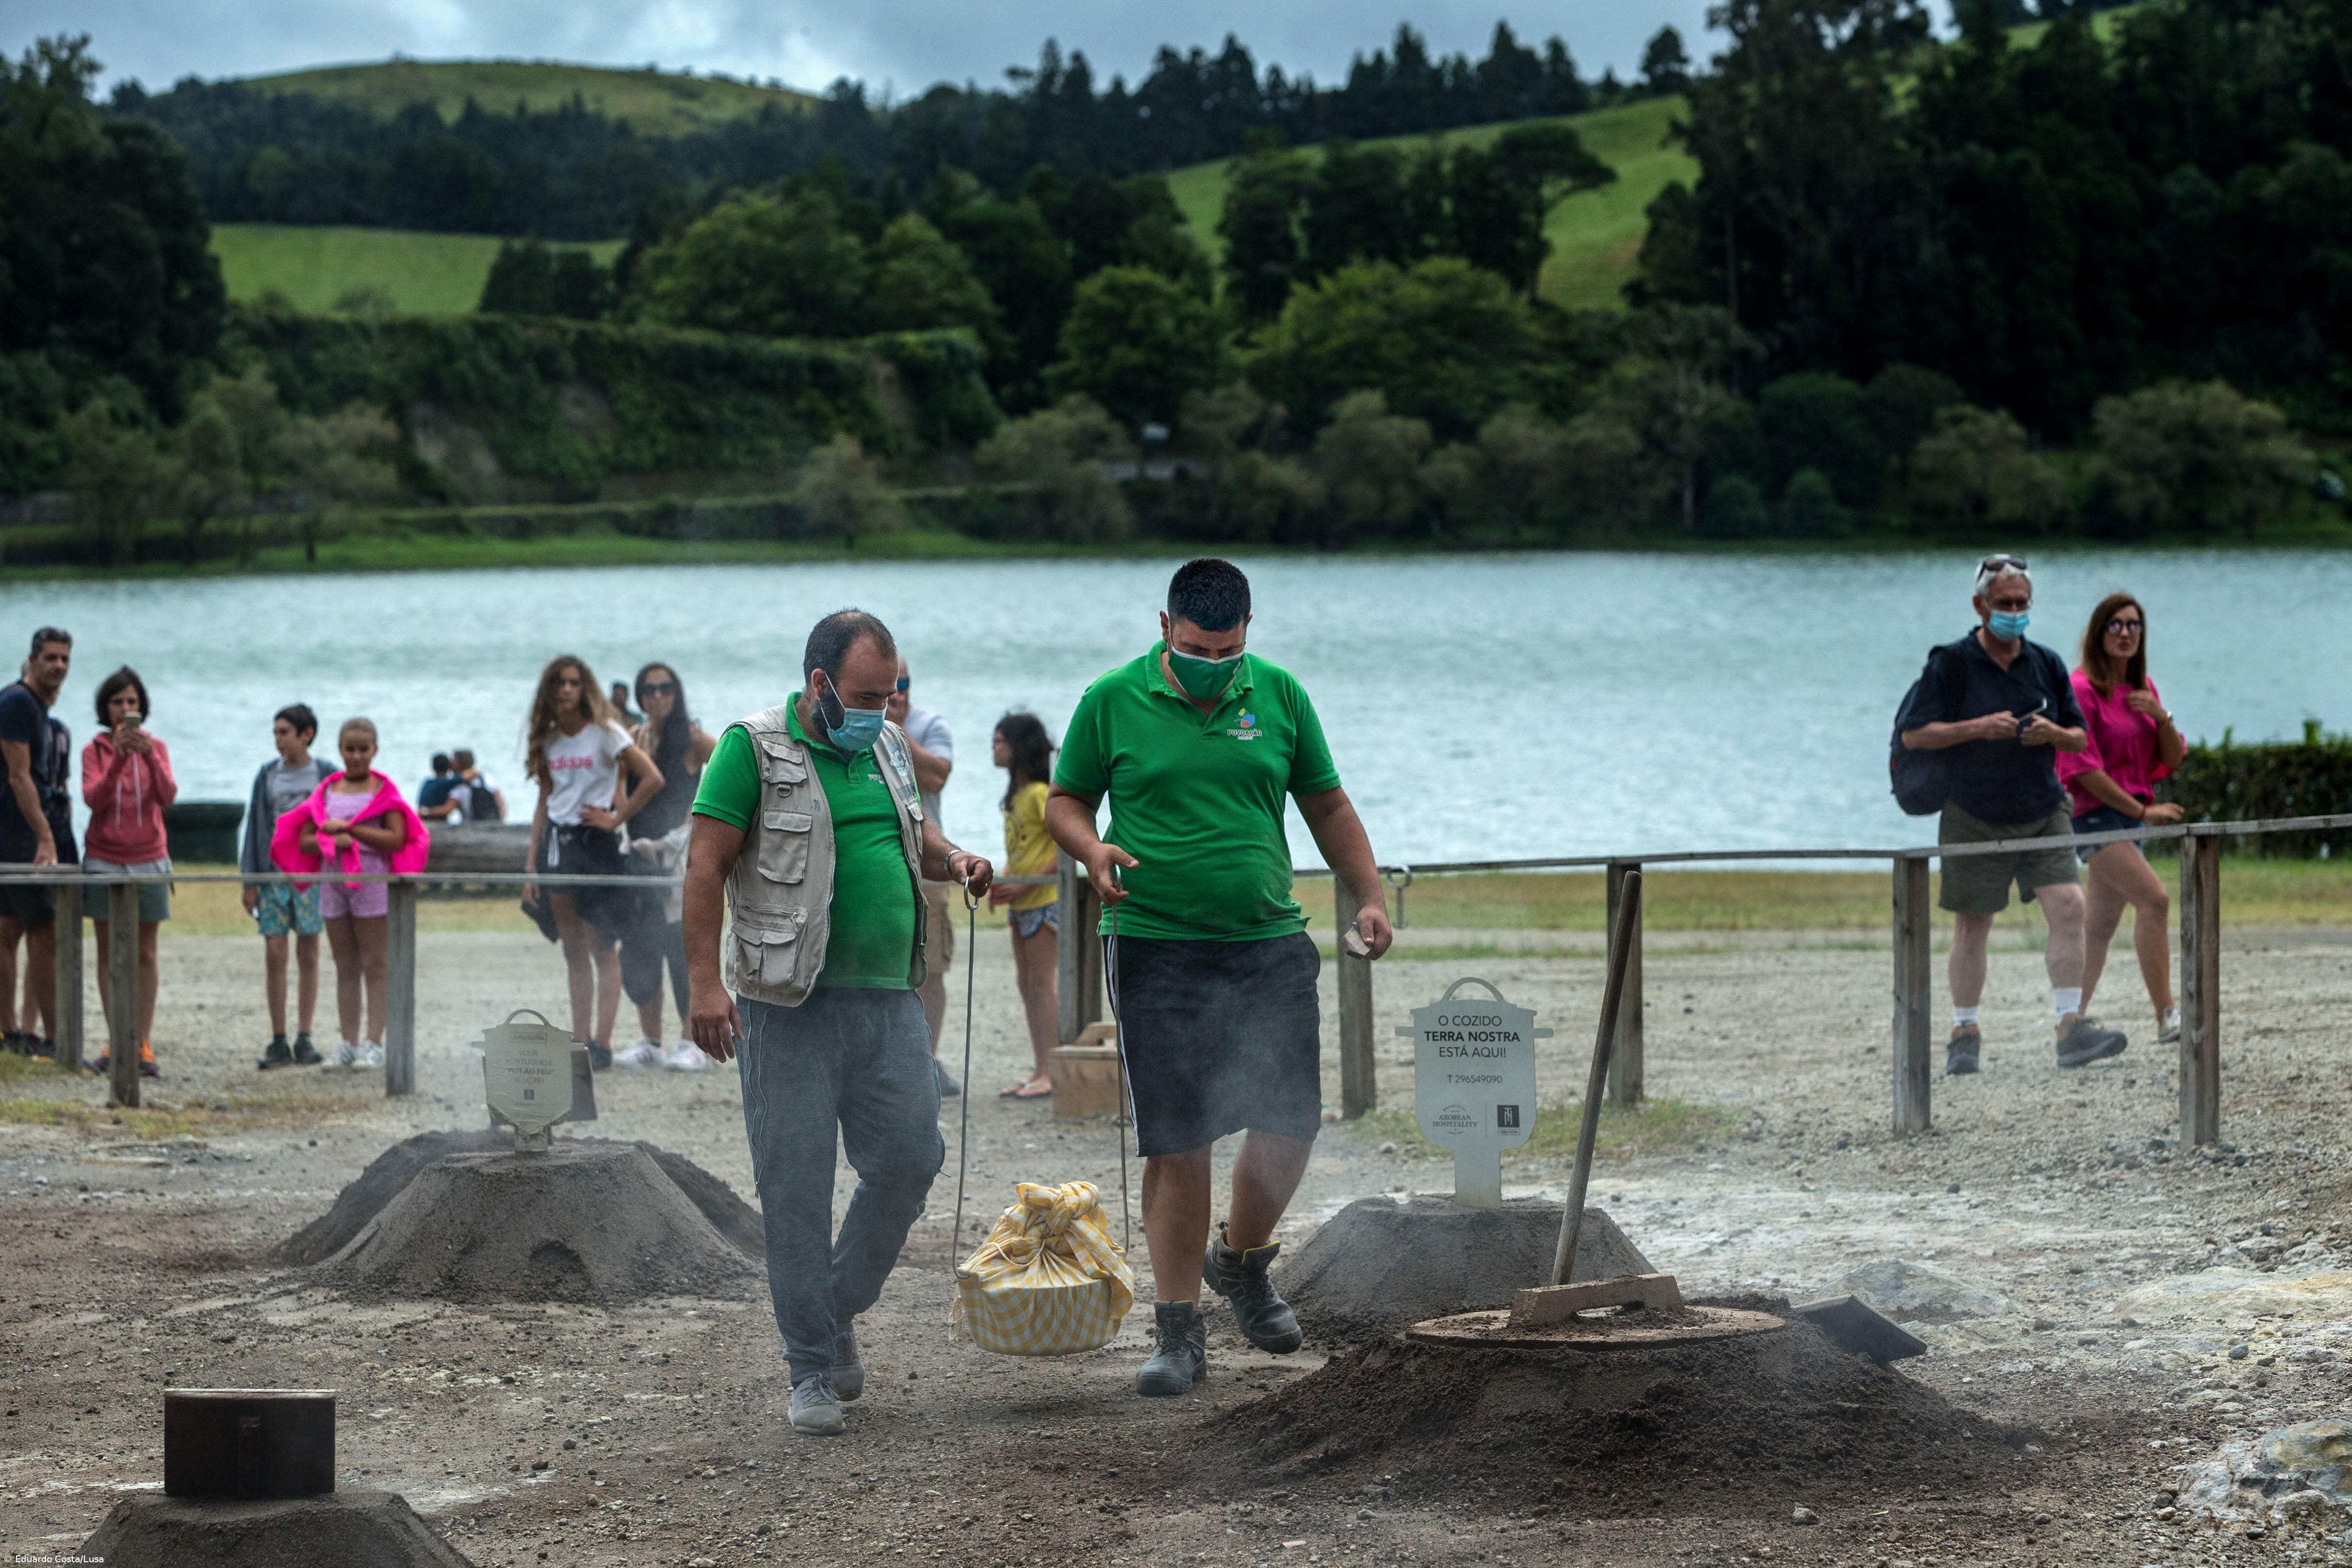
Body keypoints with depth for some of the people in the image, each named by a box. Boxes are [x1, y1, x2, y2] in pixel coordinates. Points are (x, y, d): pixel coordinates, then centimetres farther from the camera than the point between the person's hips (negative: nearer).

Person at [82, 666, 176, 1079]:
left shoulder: (155, 748, 4)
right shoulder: (95, 750, 2)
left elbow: (167, 796, -10)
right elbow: (93, 797, -12)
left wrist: (149, 756, -24)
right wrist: (118, 759, -25)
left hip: (147, 861, 0)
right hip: (104, 860, 0)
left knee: (145, 954, -2)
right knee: (108, 952, 0)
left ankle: (143, 1045, -4)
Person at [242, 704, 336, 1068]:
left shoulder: (327, 776, 2)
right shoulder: (267, 776, 7)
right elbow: (255, 828, 8)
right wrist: (250, 881, 3)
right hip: (273, 874, 1)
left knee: (308, 956, 2)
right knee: (274, 955, -4)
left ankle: (304, 1039, 8)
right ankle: (278, 1042, 1)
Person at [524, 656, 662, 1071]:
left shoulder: (604, 732, -6)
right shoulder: (548, 740, 11)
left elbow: (653, 779, -13)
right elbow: (545, 803, 15)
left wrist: (616, 819, -10)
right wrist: (531, 864, 10)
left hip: (595, 844, -6)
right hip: (557, 845, 6)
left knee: (600, 947, -7)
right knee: (574, 952, 8)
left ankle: (602, 1044, -8)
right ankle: (580, 1041, 11)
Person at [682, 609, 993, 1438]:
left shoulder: (887, 746, 15)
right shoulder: (755, 749, -5)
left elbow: (913, 830, 30)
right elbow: (706, 864, -9)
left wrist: (953, 860, 6)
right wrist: (705, 982, -17)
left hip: (888, 997, 6)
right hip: (791, 1005, -6)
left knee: (909, 1158, -1)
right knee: (796, 1188, -3)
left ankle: (837, 1308, 22)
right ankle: (813, 1369, 4)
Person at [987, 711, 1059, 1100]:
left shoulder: (1040, 794, -16)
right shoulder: (1016, 794, 12)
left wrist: (1026, 884, -20)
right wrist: (1002, 882, 3)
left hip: (1044, 899, -10)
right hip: (1022, 903, 10)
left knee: (1042, 984, -8)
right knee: (1026, 984, 10)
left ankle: (1050, 1074, -7)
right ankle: (1039, 1071, 15)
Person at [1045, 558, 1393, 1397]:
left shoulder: (1278, 694, 6)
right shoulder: (1112, 702, 0)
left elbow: (1327, 805, 14)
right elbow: (1065, 800, 8)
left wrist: (1370, 897, 5)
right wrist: (1092, 849, -13)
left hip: (1271, 947, 3)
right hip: (1157, 952, -3)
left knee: (1290, 1123, 1)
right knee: (1177, 1142, -4)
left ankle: (1241, 1259, 31)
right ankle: (1179, 1331, 4)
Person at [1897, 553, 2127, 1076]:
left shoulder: (2047, 665, 8)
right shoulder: (1951, 665, -5)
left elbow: (2080, 739, 14)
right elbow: (1914, 735, -9)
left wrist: (2055, 734, -10)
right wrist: (1980, 727, -20)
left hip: (2044, 813, 3)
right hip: (1975, 818, -3)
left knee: (2068, 906, -12)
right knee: (1972, 927, 5)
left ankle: (2072, 1028, -13)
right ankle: (1965, 1034, 18)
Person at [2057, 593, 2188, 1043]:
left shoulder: (2142, 689, 14)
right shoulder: (2081, 689, -10)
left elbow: (2173, 759, 12)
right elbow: (2082, 768, -15)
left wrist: (2162, 718, -8)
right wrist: (2142, 810, -16)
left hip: (2131, 817, 8)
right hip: (2095, 816, -8)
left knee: (2099, 928, 9)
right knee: (2154, 898, -21)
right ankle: (2166, 1018, -24)